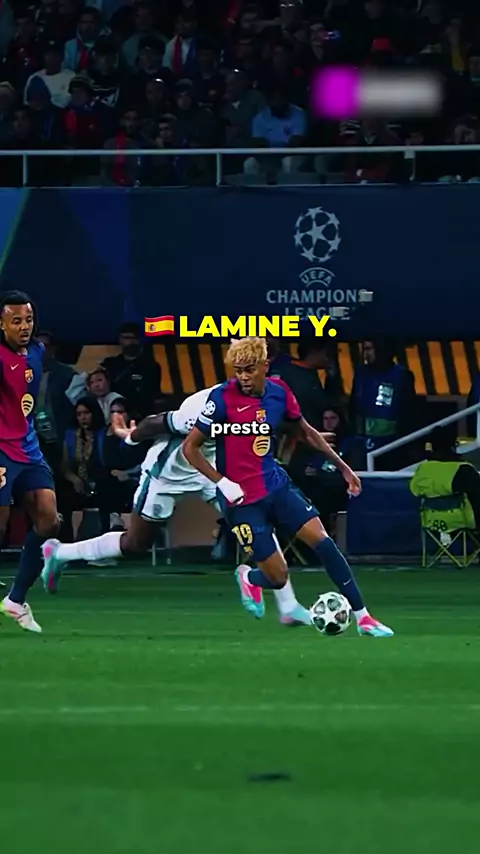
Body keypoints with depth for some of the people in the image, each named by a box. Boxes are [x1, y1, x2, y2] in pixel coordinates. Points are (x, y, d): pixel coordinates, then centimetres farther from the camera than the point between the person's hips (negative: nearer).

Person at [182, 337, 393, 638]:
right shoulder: (223, 398, -16)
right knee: (278, 577, -5)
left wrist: (342, 465, 16)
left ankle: (362, 617, -6)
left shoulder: (278, 392, -1)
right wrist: (222, 482, -19)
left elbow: (306, 432, 17)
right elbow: (191, 447, -10)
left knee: (321, 539, -13)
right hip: (242, 498, -4)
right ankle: (249, 578, 34)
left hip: (276, 485, 4)